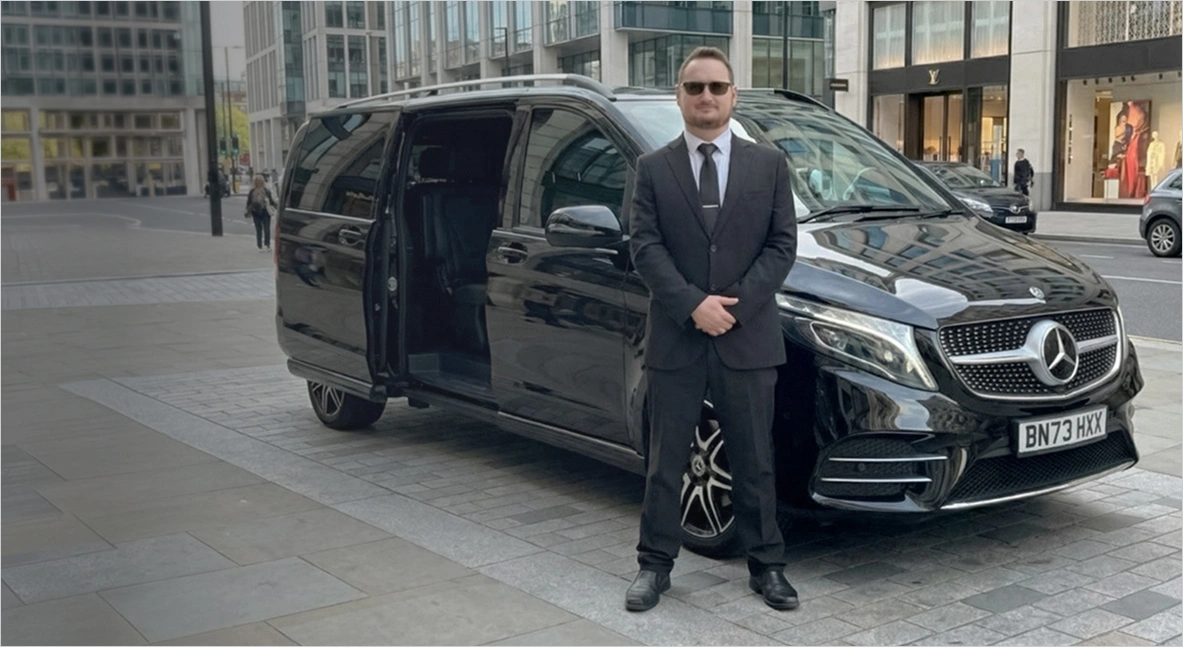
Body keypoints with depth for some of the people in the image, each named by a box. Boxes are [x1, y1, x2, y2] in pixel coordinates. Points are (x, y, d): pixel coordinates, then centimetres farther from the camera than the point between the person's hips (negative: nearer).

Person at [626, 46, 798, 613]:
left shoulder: (768, 165, 7)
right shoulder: (653, 169, 4)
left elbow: (782, 244, 1)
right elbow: (644, 246, -4)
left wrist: (736, 303, -12)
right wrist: (693, 305, -16)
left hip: (748, 338, 1)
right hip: (674, 339, 0)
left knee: (754, 461, 10)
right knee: (665, 461, 8)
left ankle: (766, 565, 22)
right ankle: (655, 564, 19)